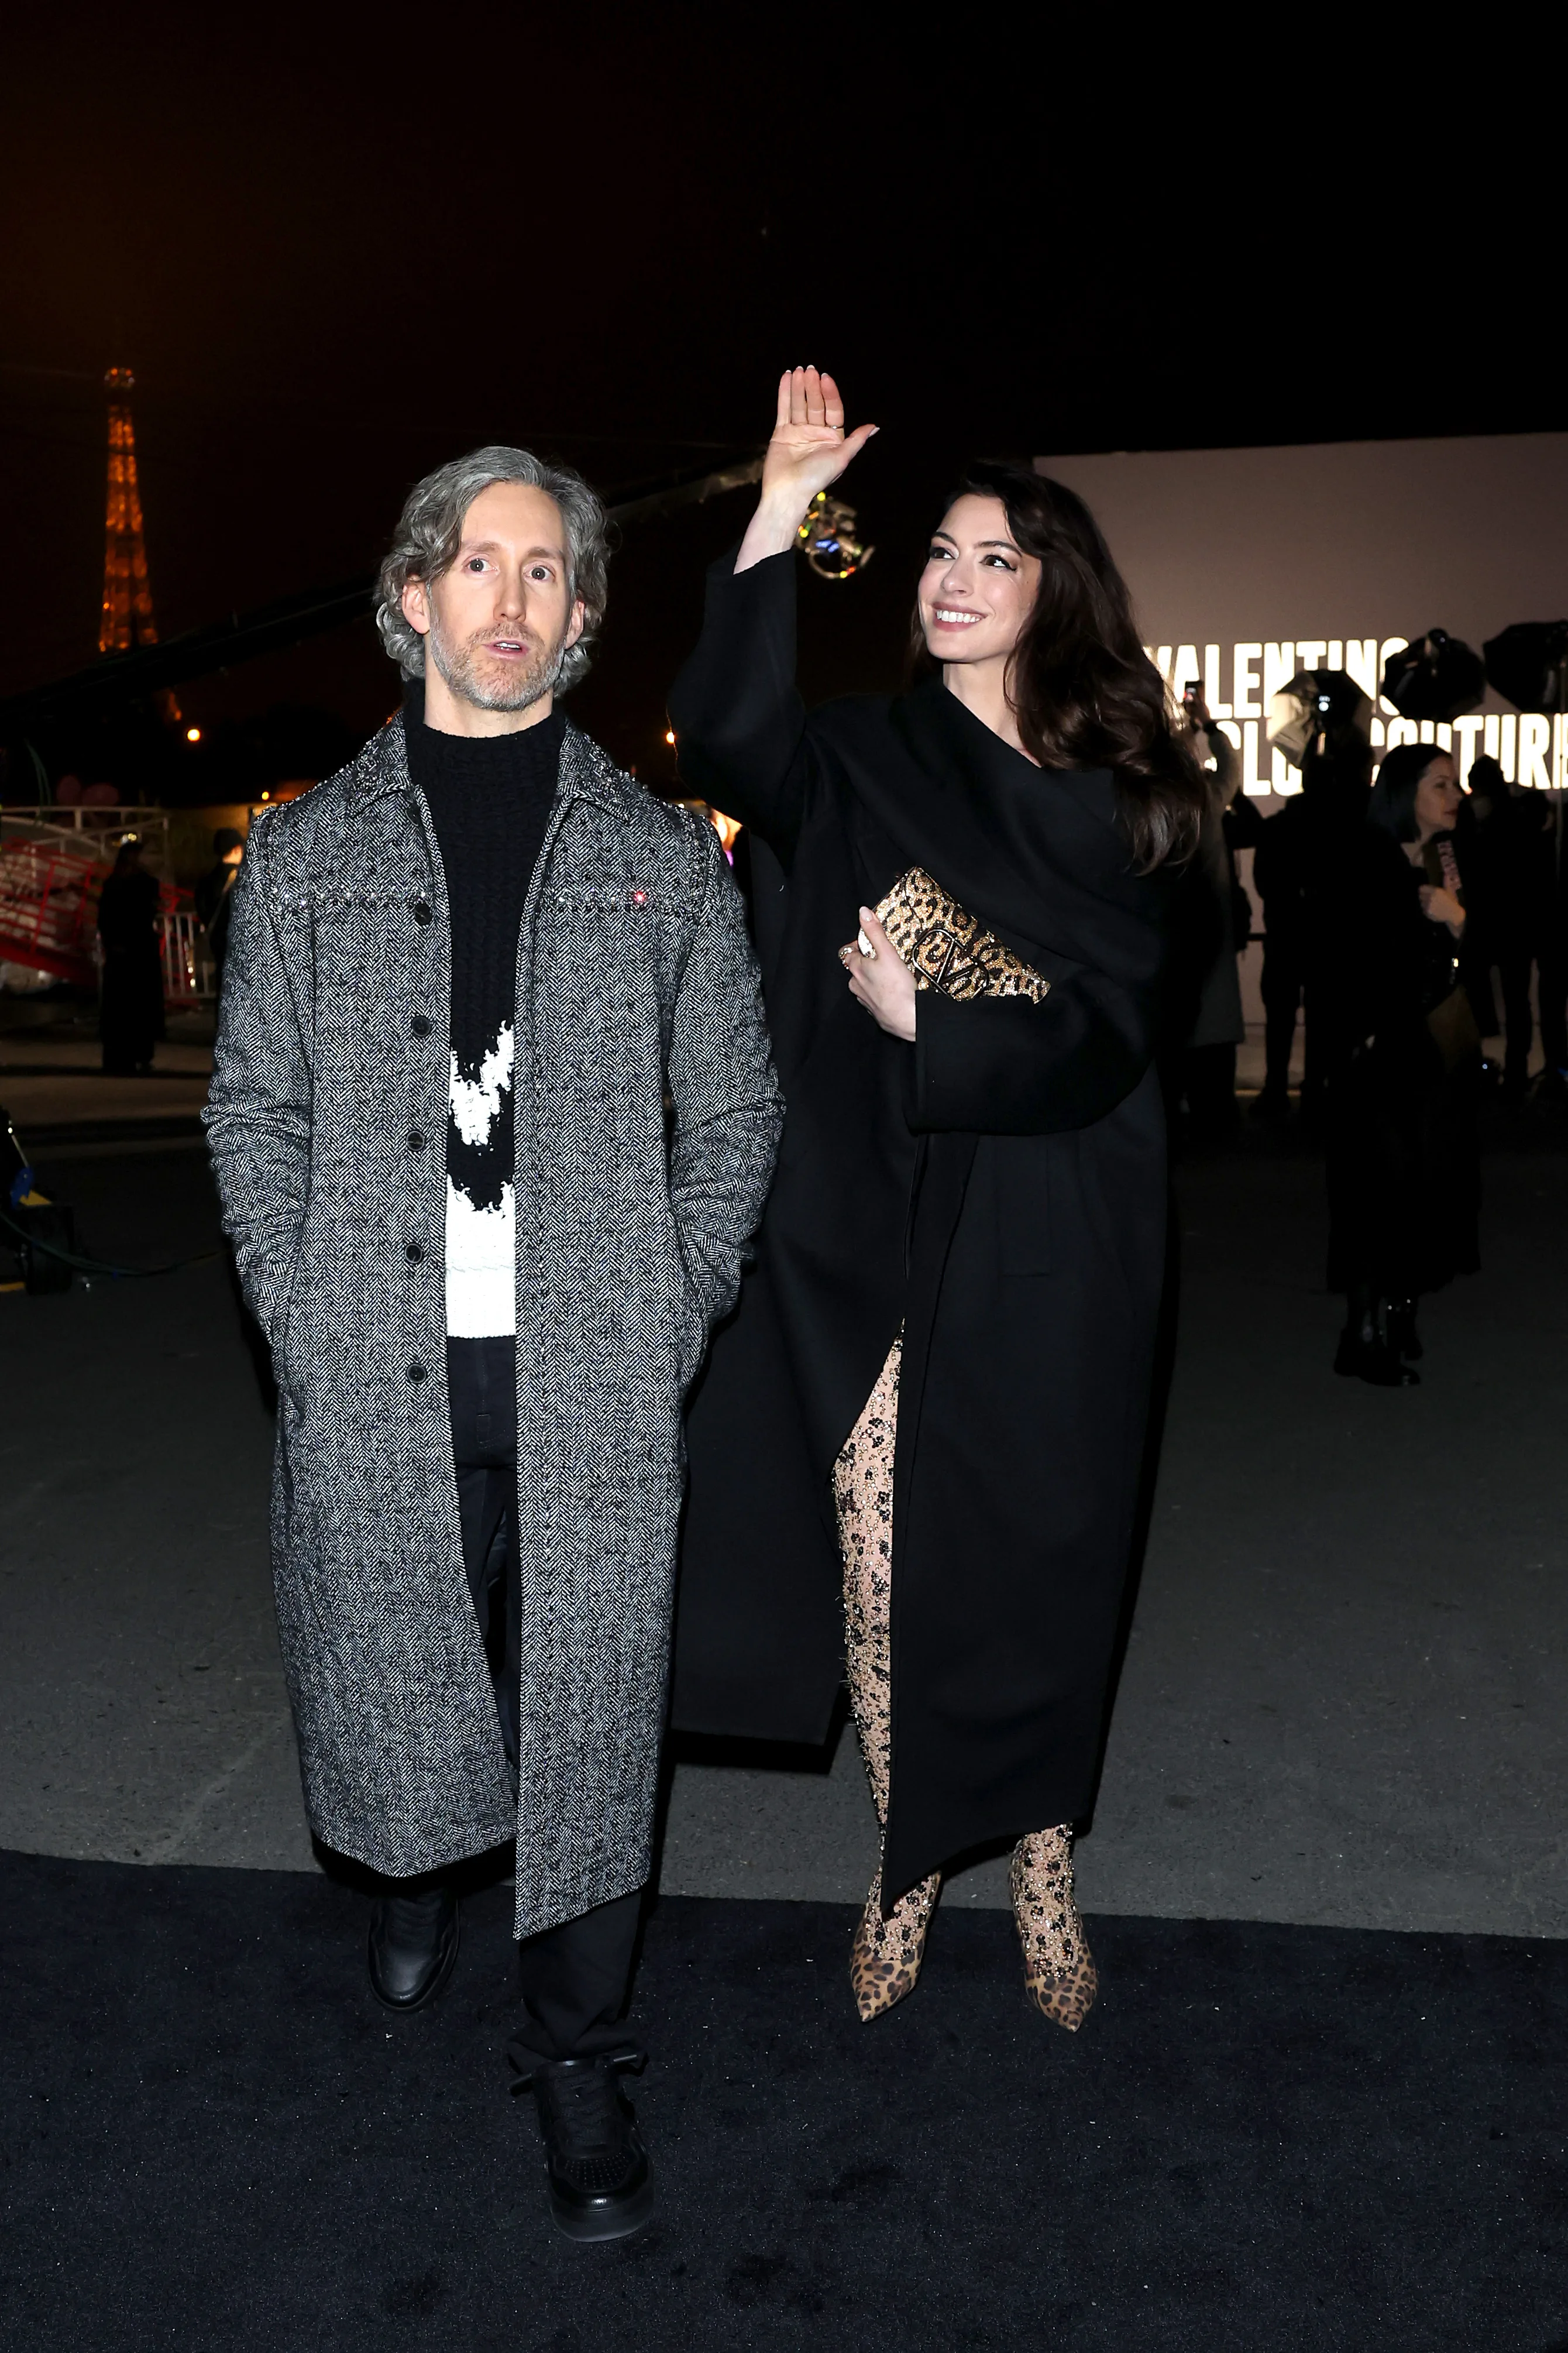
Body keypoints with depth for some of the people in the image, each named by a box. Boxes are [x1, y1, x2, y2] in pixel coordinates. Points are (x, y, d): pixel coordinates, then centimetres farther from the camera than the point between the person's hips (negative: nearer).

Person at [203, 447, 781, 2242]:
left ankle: (574, 2056, 25)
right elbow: (256, 1113, 7)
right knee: (394, 1690, 15)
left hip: (596, 1390, 0)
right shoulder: (308, 850, 7)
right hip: (377, 1389, 1)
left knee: (590, 1719, 5)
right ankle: (417, 1877, 48)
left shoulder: (665, 856, 6)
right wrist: (310, 1333, -3)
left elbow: (734, 1118, 7)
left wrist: (666, 1335, -2)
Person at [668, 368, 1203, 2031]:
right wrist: (782, 512, -22)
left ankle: (1040, 1865, 28)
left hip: (1046, 1252, 0)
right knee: (883, 1554, 4)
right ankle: (908, 1862, 24)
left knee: (1033, 1555, 9)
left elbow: (1107, 1038, -3)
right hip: (879, 1234, 0)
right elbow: (726, 742, -19)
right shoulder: (862, 761, 5)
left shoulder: (1115, 796, 5)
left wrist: (925, 1025, -13)